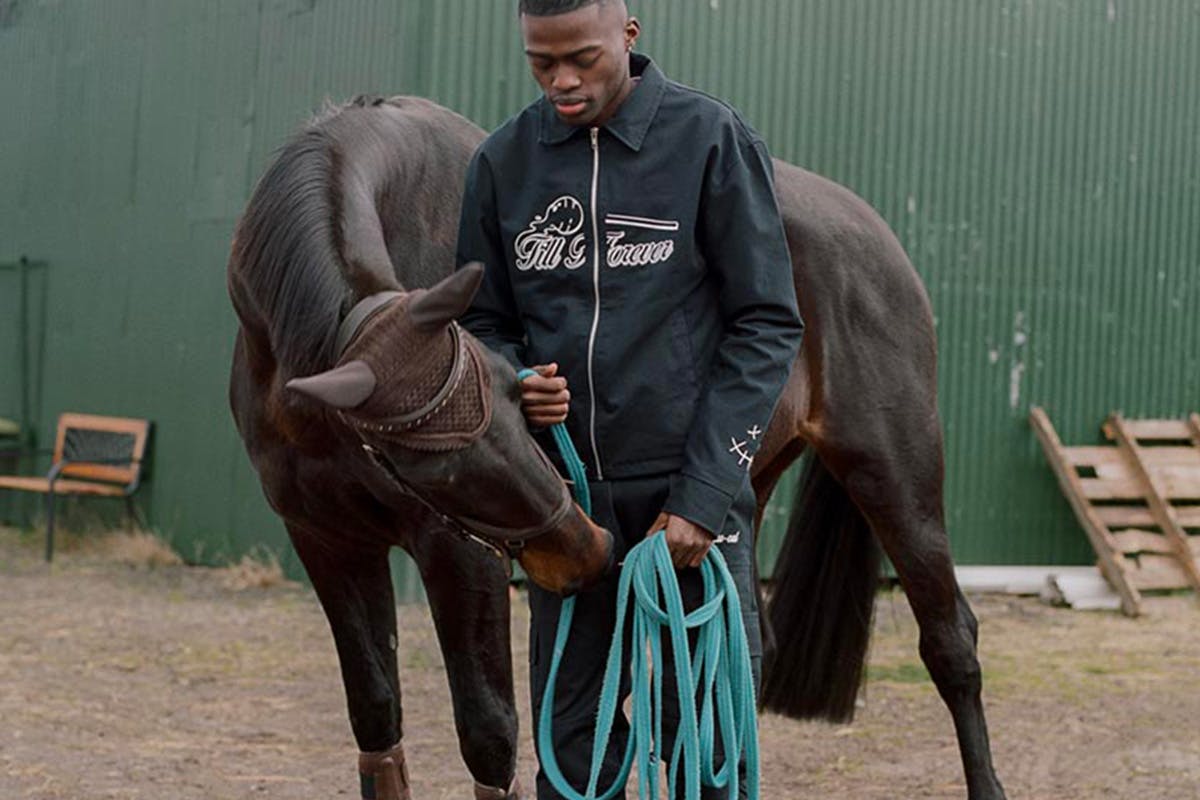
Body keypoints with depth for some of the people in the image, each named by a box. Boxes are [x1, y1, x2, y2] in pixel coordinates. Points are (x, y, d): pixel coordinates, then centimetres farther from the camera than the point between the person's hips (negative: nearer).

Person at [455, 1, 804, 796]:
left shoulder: (713, 140, -6)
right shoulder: (505, 161, 4)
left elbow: (766, 327, -7)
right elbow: (485, 322, 13)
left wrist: (704, 495, -13)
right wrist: (518, 384, -12)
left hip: (686, 492, -3)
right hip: (565, 493, 3)